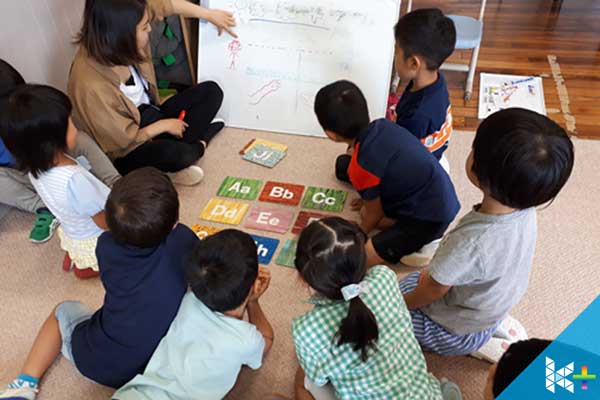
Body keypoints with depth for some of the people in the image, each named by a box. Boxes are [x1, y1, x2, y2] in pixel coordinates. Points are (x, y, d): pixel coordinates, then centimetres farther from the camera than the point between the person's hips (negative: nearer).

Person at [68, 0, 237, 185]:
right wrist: (164, 126, -13)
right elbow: (122, 142, -22)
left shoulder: (120, 44, -17)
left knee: (211, 91, 1)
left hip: (150, 115, 8)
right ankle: (198, 145, -1)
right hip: (127, 153, -8)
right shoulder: (92, 86, -34)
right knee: (172, 153, -38)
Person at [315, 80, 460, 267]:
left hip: (430, 219, -8)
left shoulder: (361, 167, -24)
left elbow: (375, 213, -7)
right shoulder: (383, 126, -5)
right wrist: (370, 197, 31)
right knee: (365, 213, 17)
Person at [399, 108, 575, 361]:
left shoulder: (472, 243, -44)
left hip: (457, 333, -6)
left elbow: (433, 290, -24)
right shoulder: (525, 211, -20)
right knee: (411, 280, 27)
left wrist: (402, 303, -4)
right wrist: (437, 272, 11)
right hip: (495, 309, 7)